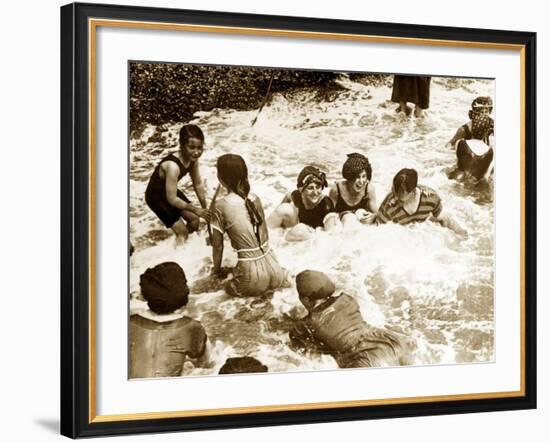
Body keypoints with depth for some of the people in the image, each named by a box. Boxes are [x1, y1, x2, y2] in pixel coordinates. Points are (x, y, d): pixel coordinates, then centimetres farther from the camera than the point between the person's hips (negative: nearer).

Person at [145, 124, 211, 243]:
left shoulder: (192, 158, -16)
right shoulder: (173, 166, -40)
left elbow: (198, 184, -1)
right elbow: (172, 199, -32)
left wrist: (205, 208, 2)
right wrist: (195, 209, -23)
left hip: (170, 191, 7)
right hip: (156, 196, -7)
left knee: (195, 221, 10)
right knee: (182, 231, -4)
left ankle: (181, 242, 35)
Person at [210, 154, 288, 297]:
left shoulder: (221, 206, -10)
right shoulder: (255, 199, 5)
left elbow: (217, 244, -1)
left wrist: (217, 269, 16)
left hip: (253, 276, -6)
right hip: (271, 264, 6)